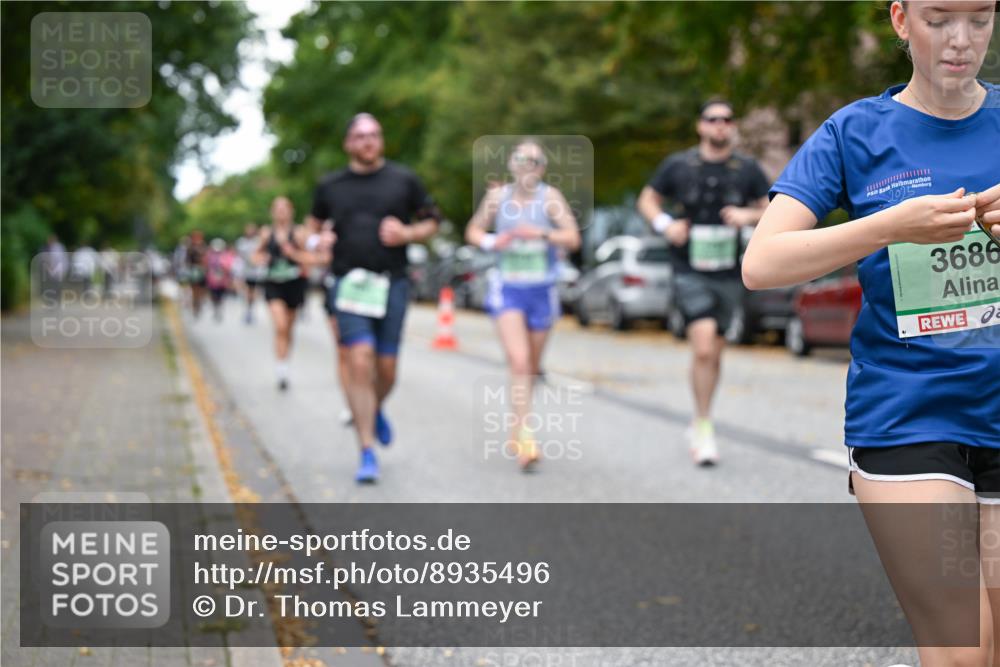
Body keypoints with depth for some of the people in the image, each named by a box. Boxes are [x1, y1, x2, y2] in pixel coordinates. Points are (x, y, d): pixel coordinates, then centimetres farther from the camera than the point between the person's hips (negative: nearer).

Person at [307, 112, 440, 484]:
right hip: (348, 282, 0)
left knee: (386, 367, 3)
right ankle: (367, 452, -8)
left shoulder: (403, 181, 7)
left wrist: (407, 233, -7)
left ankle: (377, 410, 40)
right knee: (359, 361, -13)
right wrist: (318, 240, 0)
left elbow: (431, 222, 13)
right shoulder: (330, 186, 10)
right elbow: (315, 224, 23)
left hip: (392, 283, 1)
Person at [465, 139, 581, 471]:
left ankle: (516, 429, 35)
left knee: (532, 366, 13)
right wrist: (491, 241, -10)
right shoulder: (497, 196, 0)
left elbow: (573, 238, -12)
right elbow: (473, 231, 11)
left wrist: (542, 234, -28)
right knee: (518, 360, -17)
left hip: (542, 291, 1)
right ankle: (525, 438, -19)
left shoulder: (549, 197, -5)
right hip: (507, 289, -1)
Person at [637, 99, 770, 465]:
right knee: (703, 348, -18)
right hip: (690, 272, -3)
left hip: (729, 274, 3)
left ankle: (700, 425, 28)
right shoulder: (678, 165, -1)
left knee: (714, 353, 11)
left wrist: (749, 216, -11)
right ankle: (703, 425, -6)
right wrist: (664, 224, -10)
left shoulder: (747, 169, 4)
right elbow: (647, 200, 9)